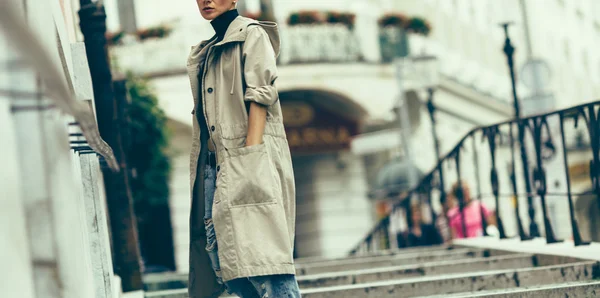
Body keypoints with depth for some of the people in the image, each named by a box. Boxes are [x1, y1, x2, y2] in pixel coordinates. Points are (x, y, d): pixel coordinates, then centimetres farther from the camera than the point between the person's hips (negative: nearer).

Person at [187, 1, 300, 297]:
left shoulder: (252, 34, 2)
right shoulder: (206, 52, 24)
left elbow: (259, 97, -8)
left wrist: (251, 159, -18)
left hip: (248, 159, -7)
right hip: (215, 162, 8)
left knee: (260, 249, -17)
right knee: (220, 256, 0)